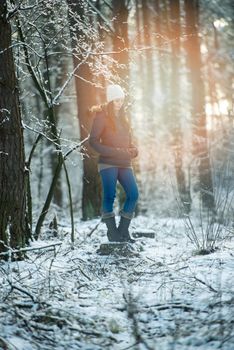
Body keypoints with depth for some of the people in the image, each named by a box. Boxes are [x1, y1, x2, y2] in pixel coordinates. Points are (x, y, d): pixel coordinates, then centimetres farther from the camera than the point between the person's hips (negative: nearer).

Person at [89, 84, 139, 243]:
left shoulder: (123, 118, 19)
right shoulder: (102, 116, 0)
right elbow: (93, 141, -7)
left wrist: (133, 150, 2)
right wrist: (113, 152, -17)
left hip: (124, 164, 6)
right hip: (108, 163, -6)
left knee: (133, 194, -7)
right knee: (109, 195, -12)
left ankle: (123, 231, 0)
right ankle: (113, 232, -5)